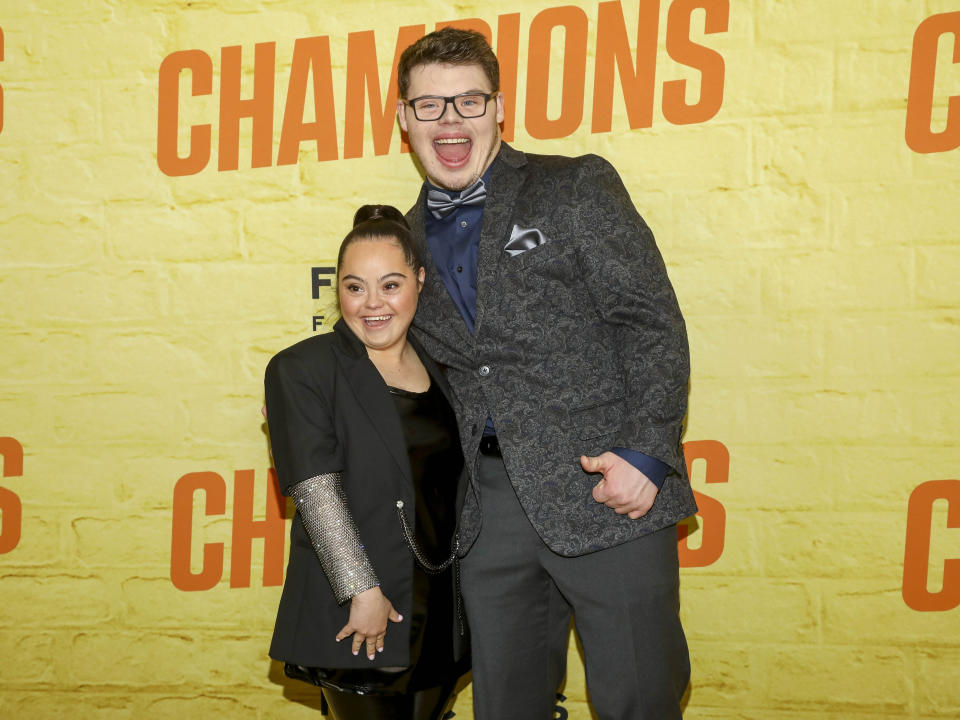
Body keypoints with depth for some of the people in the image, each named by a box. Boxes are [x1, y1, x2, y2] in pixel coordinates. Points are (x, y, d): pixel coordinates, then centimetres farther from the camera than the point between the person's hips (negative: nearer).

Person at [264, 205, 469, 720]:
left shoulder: (439, 368, 11)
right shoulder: (302, 370, -7)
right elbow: (316, 491, -14)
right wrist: (363, 591, -19)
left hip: (443, 614, 5)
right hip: (355, 618, -5)